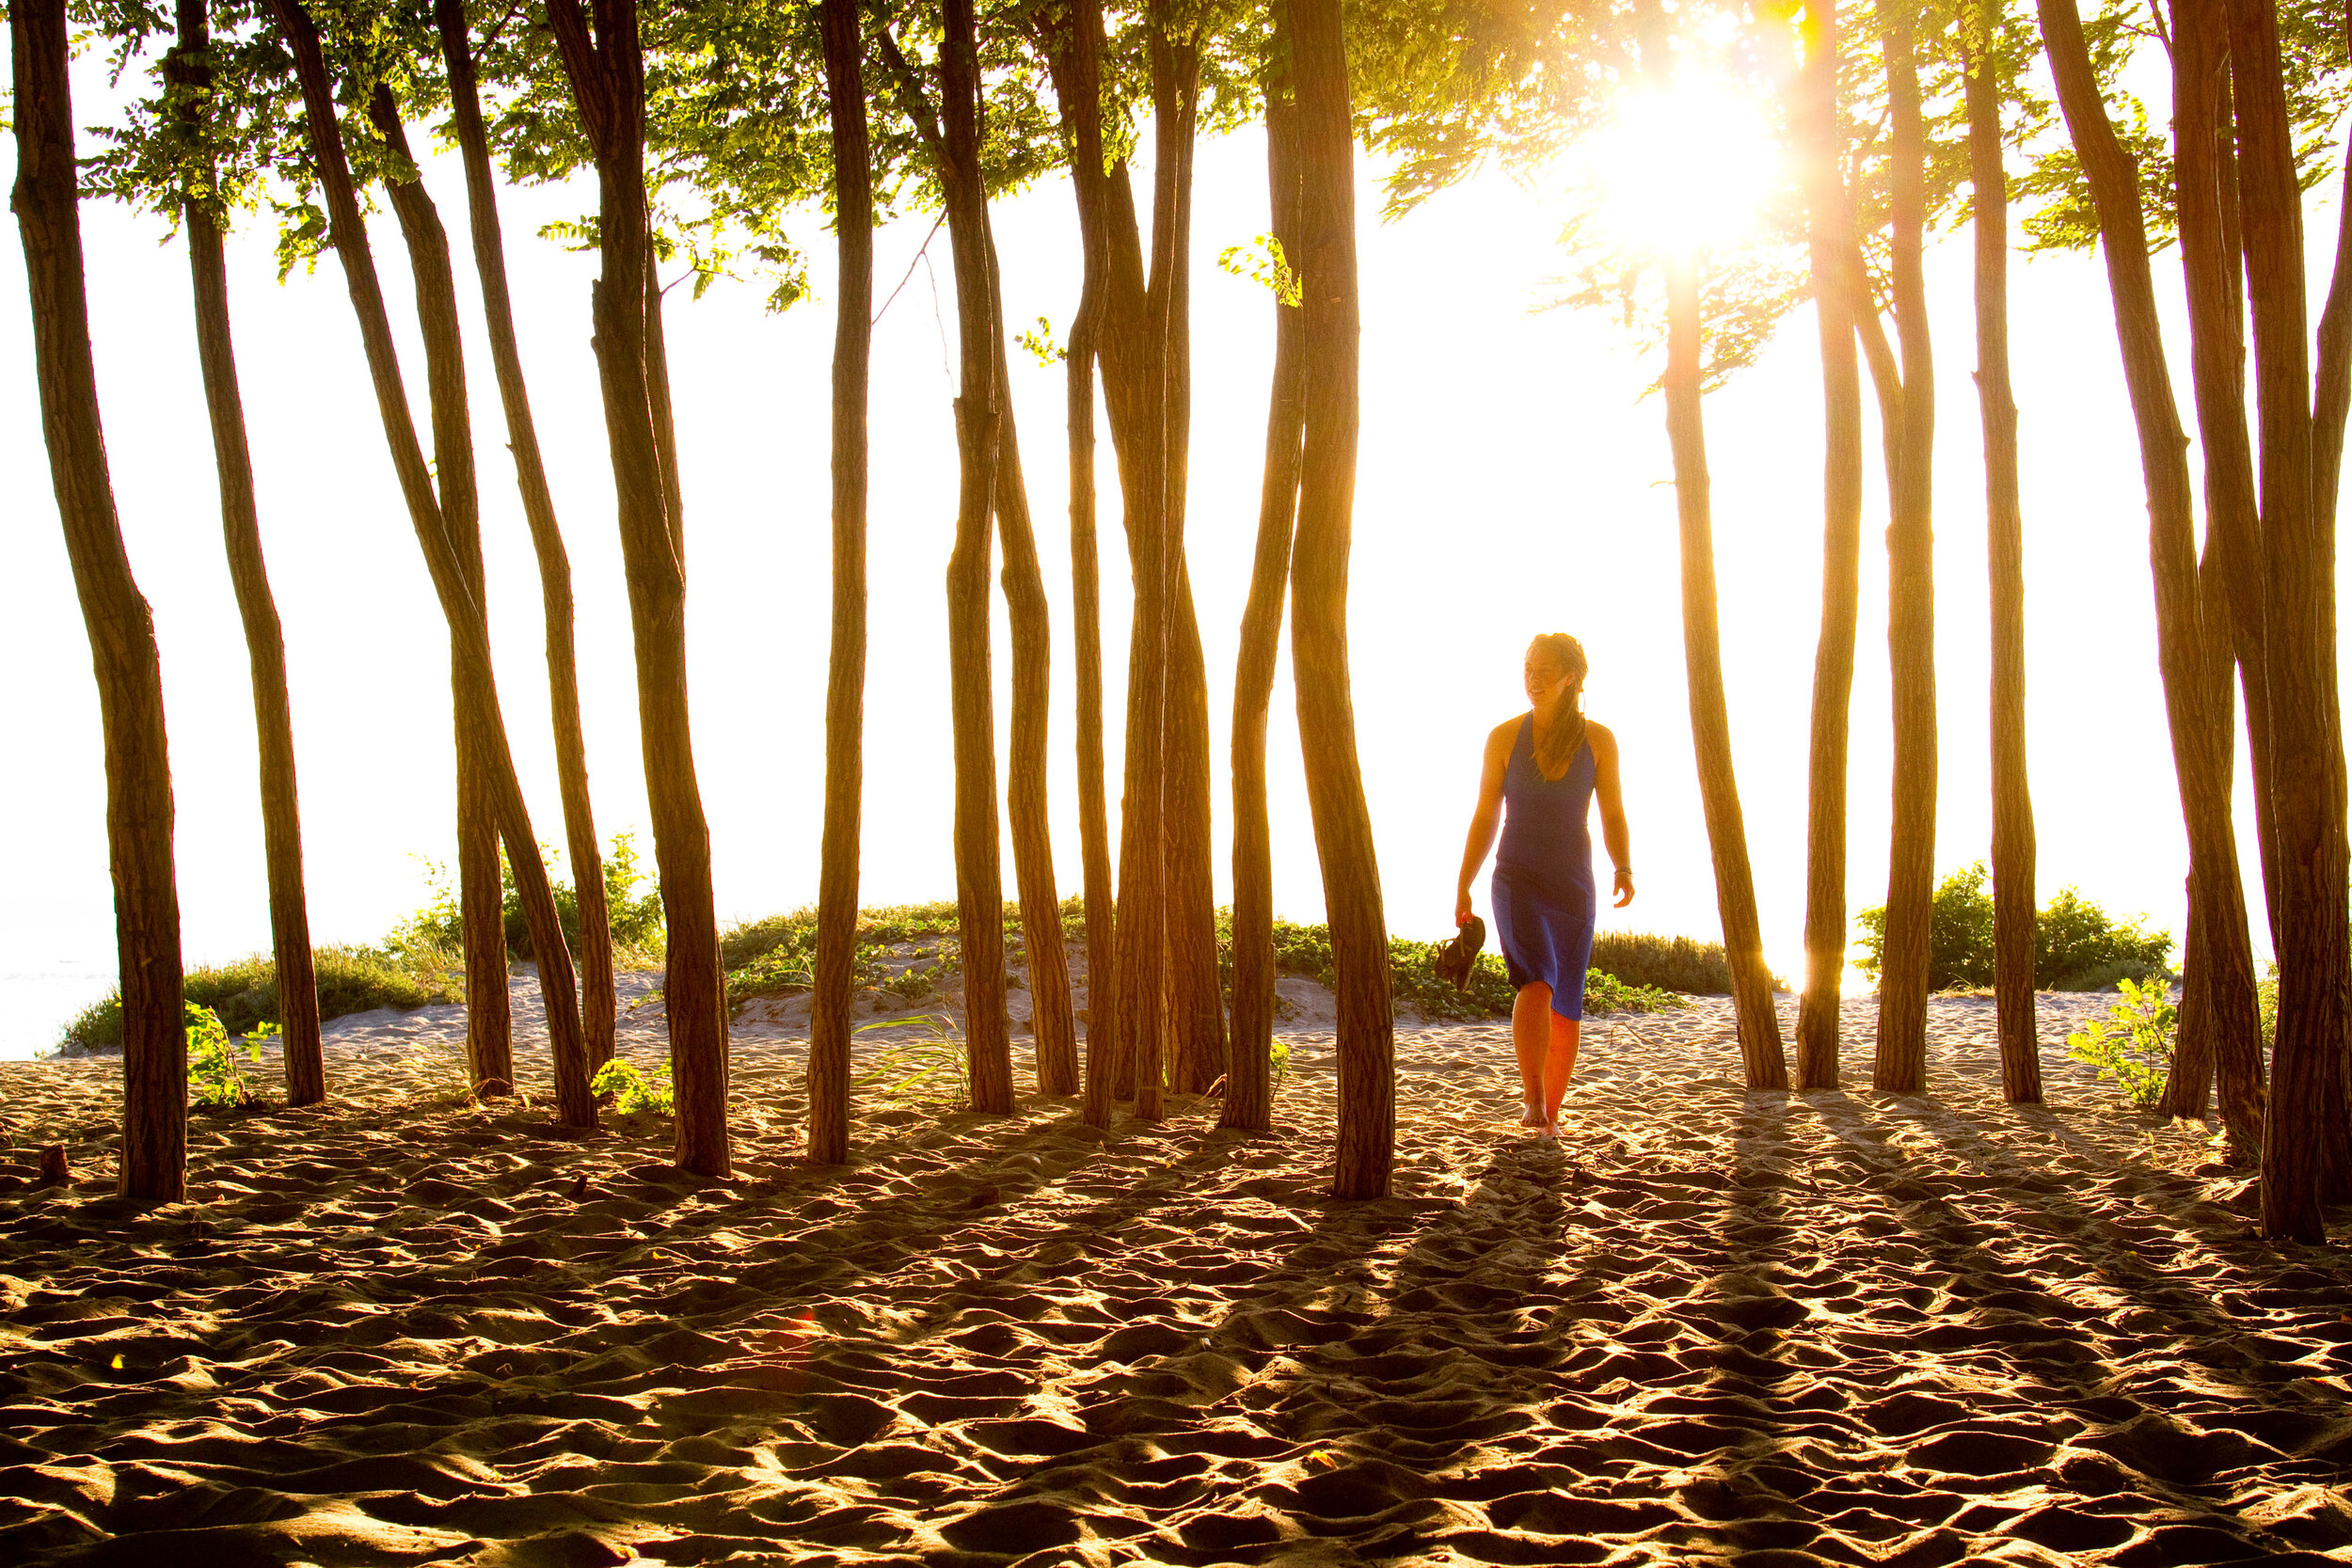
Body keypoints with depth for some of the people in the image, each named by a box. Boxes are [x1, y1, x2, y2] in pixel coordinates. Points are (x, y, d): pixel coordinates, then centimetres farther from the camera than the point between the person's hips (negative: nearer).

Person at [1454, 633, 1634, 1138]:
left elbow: (1613, 818, 3)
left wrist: (1624, 870, -15)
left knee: (1566, 1007, 5)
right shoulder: (1505, 737, 0)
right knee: (1536, 984, -25)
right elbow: (1485, 816, 6)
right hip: (1517, 881, -2)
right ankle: (1533, 1098, -23)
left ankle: (1551, 1113, 19)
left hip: (1573, 887, 2)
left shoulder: (1598, 741, 0)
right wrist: (1463, 887, 3)